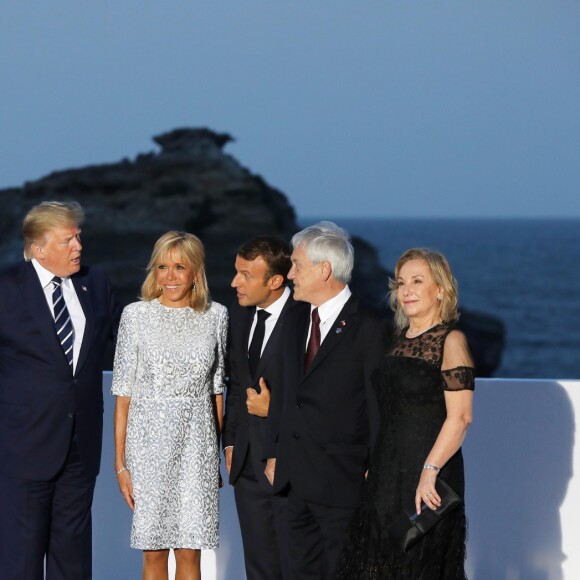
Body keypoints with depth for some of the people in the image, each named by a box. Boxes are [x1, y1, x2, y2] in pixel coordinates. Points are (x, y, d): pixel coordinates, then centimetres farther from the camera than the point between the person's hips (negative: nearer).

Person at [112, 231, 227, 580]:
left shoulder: (216, 316, 4)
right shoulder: (137, 315, -2)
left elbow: (217, 390, 9)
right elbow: (124, 394, -1)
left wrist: (218, 452, 6)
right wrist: (121, 463, -4)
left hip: (197, 443, 1)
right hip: (150, 442, -1)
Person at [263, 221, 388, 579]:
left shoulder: (369, 327, -9)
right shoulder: (296, 327, 15)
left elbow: (379, 402, -10)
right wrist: (274, 454, 14)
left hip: (342, 483, -7)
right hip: (298, 482, 8)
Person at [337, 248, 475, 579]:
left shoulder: (451, 341, -9)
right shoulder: (399, 340, 13)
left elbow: (460, 417, -16)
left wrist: (429, 471, -23)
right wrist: (372, 465, 12)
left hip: (429, 478, -7)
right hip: (387, 472, 7)